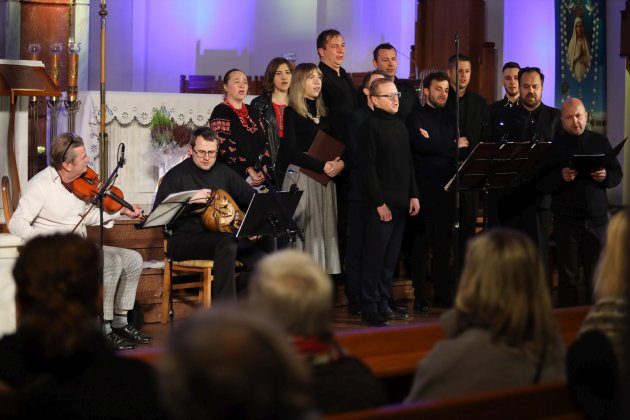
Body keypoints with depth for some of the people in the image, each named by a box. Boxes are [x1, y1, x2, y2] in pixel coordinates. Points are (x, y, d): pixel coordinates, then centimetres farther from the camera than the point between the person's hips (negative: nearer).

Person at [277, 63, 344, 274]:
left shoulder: (324, 114, 16)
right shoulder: (292, 113, -2)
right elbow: (291, 151, -10)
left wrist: (341, 162, -6)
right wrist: (323, 166, -14)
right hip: (300, 178, -6)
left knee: (325, 231, 2)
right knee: (304, 232, -8)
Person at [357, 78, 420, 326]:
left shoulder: (399, 126, 15)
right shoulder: (370, 127, -9)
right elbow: (367, 167, -13)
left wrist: (413, 195, 12)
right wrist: (379, 203, -16)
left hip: (400, 203, 8)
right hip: (379, 205, -8)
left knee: (391, 257, 11)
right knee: (375, 256, -4)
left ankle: (384, 303, 19)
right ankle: (369, 308, 1)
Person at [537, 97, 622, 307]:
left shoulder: (600, 142, 10)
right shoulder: (554, 145, 2)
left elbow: (617, 174, 12)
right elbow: (541, 185, -2)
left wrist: (605, 176, -10)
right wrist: (560, 177, -21)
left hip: (597, 217, 2)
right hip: (566, 217, -2)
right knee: (567, 276, 1)